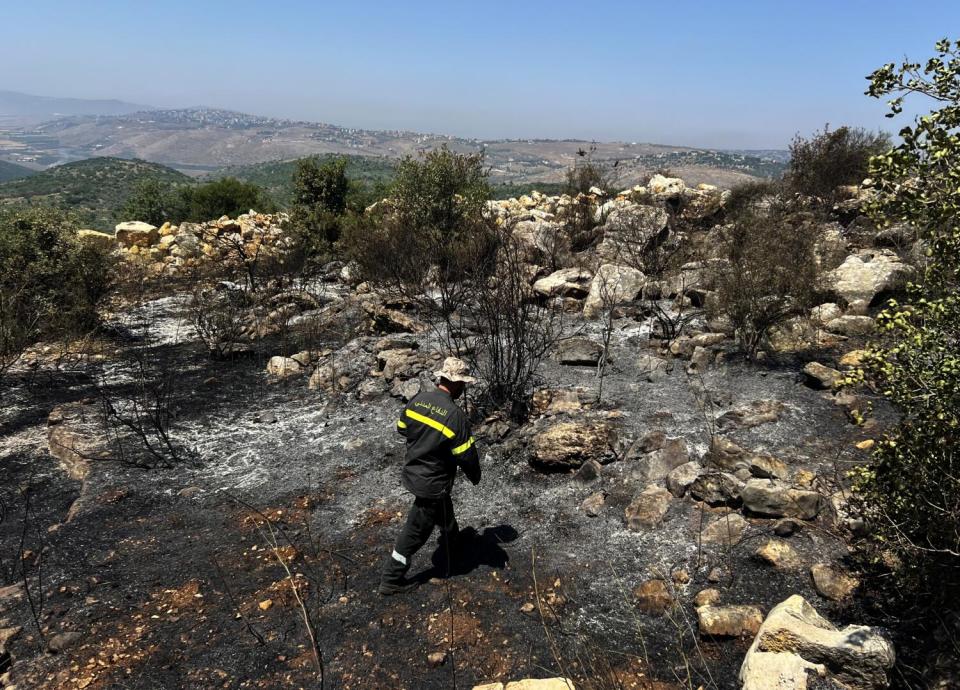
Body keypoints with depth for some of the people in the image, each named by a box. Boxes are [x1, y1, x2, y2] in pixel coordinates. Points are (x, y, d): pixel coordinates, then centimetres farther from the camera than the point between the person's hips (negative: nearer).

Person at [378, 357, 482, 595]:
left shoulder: (416, 401, -7)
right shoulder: (455, 415, -28)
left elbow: (402, 428, 9)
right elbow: (466, 455, -21)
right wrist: (475, 476, 0)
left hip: (413, 473, 8)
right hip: (432, 484, -8)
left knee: (445, 513, 32)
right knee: (416, 531, 8)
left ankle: (454, 546, 57)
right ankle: (391, 580, 19)